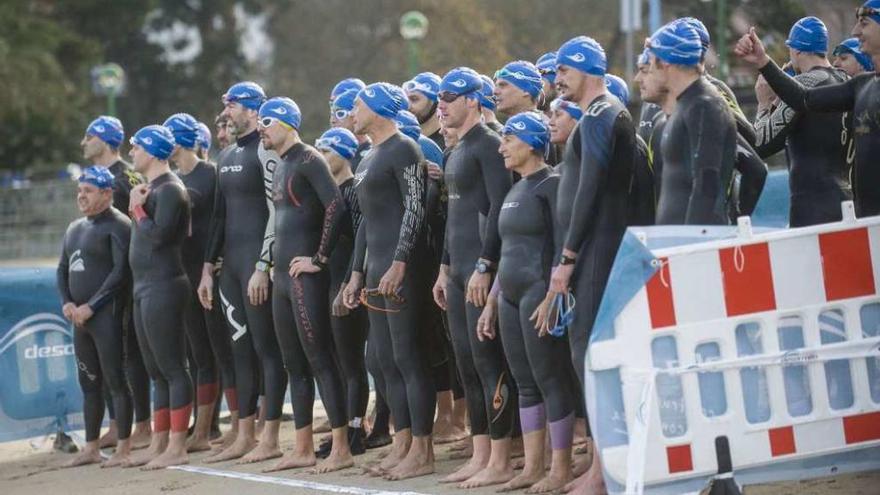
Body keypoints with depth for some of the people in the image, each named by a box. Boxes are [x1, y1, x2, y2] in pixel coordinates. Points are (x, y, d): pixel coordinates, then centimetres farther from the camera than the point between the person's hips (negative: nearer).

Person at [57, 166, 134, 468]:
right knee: (89, 383, 11)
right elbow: (63, 269, 21)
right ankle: (91, 448, 16)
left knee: (115, 381, -7)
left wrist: (90, 306, -17)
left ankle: (123, 449, -5)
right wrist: (66, 302, 2)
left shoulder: (117, 226, -8)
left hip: (107, 315, -8)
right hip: (80, 317, 8)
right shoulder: (75, 229, 17)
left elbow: (121, 271, -16)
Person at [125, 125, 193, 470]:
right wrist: (136, 207, 3)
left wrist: (138, 208, -9)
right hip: (144, 287, 10)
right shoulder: (150, 188, 16)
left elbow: (158, 234, -22)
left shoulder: (170, 189, -12)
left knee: (172, 368, -8)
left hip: (164, 288, -10)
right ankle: (159, 444, 18)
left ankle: (177, 448, -8)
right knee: (157, 371, 13)